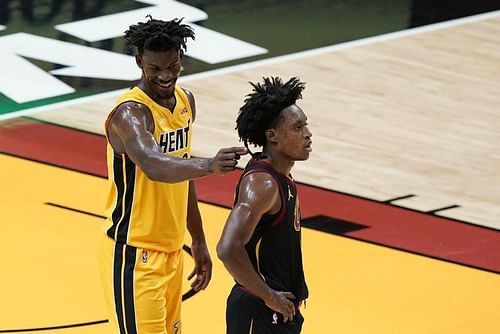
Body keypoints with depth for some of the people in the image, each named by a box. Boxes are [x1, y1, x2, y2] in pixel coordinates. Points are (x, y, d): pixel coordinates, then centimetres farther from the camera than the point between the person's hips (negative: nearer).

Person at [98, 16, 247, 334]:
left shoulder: (185, 100, 5)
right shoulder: (130, 114, -22)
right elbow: (153, 166, -43)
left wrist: (198, 240, 19)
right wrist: (208, 165, -59)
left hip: (172, 249, 8)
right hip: (135, 255, -8)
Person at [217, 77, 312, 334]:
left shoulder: (280, 176, 8)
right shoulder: (261, 184, -21)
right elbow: (228, 249, -31)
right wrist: (269, 296, -22)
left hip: (281, 309, 10)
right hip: (259, 313, -10)